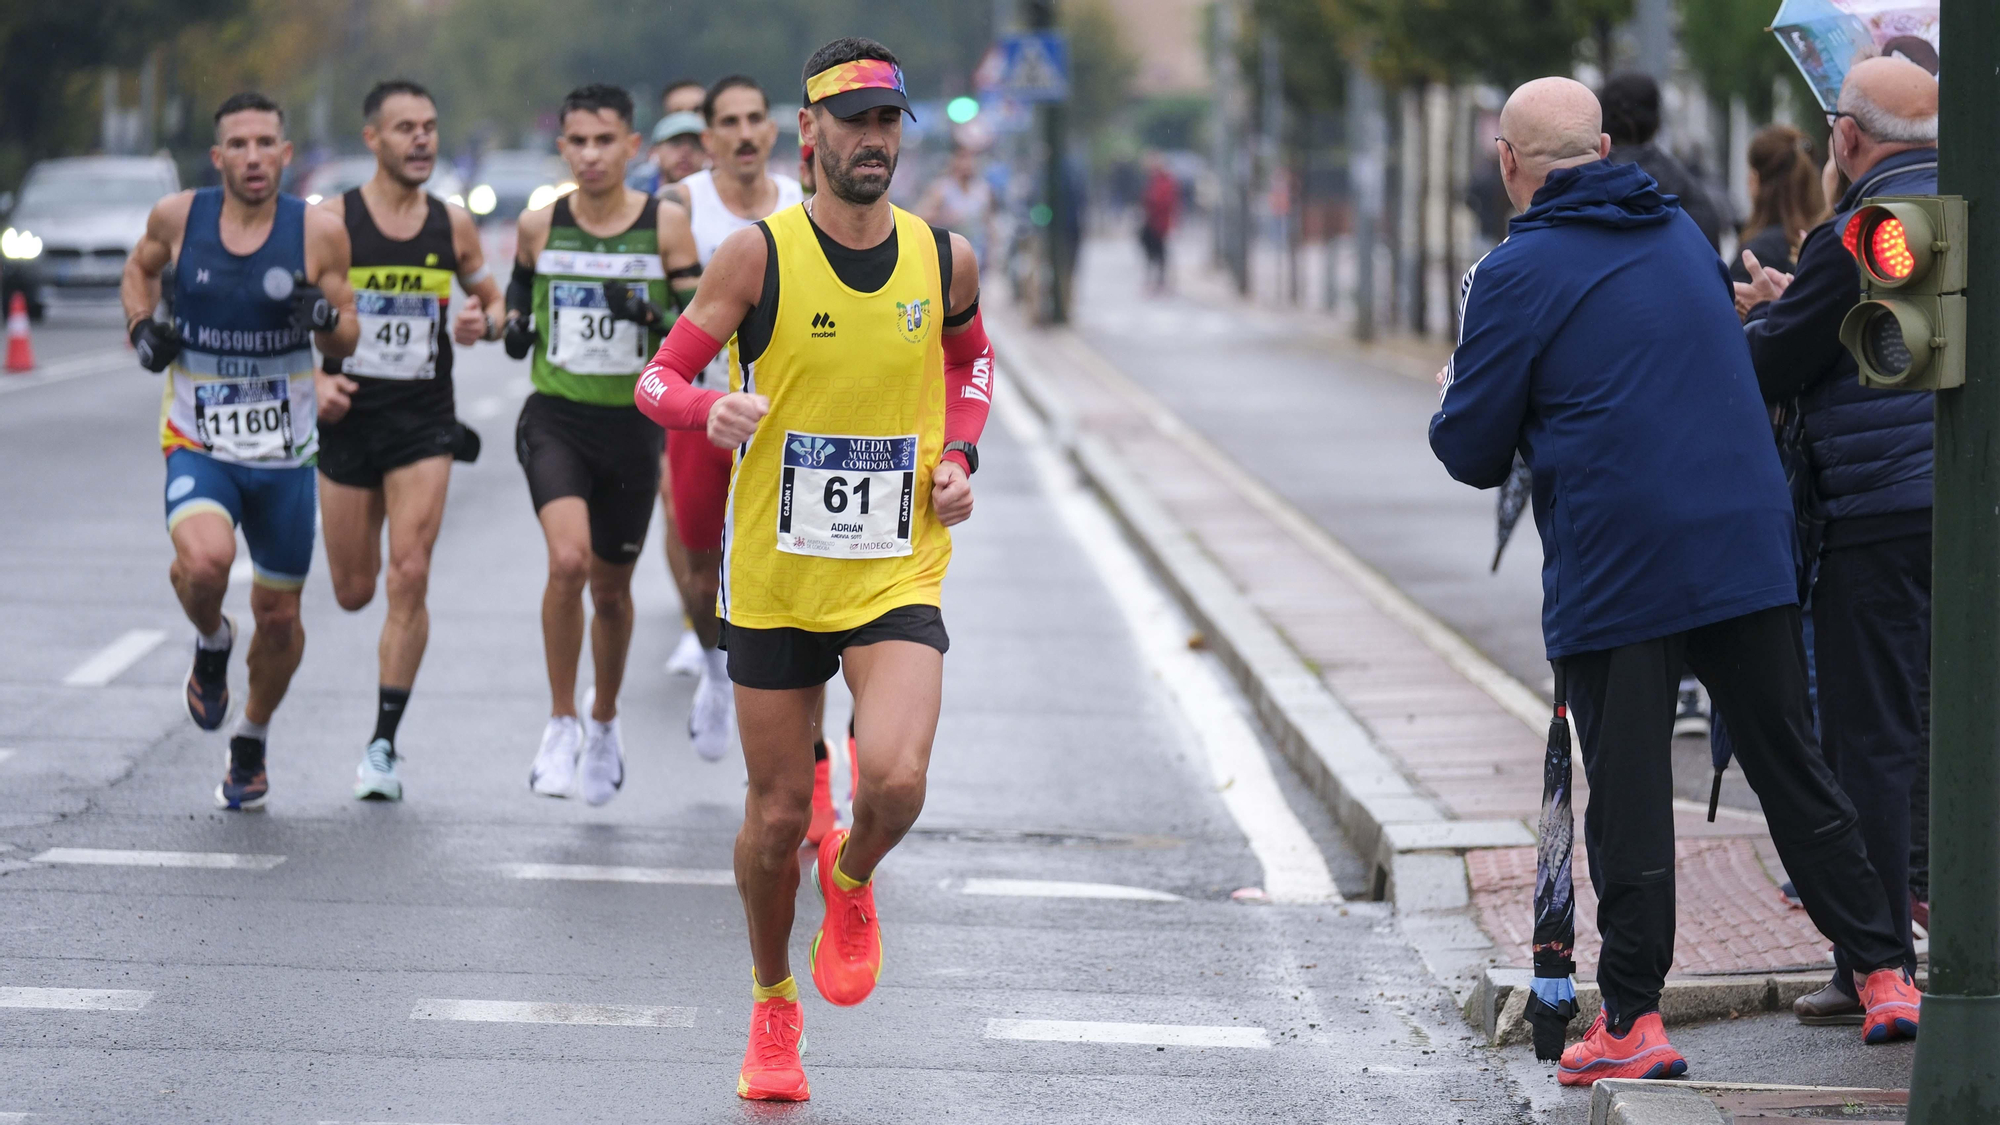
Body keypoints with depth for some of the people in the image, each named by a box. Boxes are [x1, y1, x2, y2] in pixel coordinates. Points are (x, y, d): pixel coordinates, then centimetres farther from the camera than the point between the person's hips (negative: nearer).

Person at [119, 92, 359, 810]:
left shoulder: (318, 232, -7)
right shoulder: (177, 218, -5)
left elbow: (345, 340, 2)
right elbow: (140, 268, 18)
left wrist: (323, 317, -21)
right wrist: (141, 326, -1)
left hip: (284, 453, 1)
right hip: (198, 444, -1)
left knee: (278, 616, 10)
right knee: (204, 561, -31)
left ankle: (251, 744, 37)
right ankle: (211, 644, 5)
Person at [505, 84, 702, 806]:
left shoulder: (666, 225, -4)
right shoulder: (539, 226, 1)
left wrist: (650, 315, -21)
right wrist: (516, 325, 0)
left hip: (633, 422, 1)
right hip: (556, 419, 0)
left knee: (611, 586, 13)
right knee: (567, 560, -24)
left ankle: (603, 724, 39)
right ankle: (561, 724, -9)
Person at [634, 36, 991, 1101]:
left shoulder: (944, 258, 1)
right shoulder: (758, 255, -7)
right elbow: (658, 379, -3)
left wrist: (959, 454, 5)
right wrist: (709, 407, -26)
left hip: (898, 578, 1)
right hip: (775, 581, -1)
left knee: (896, 781, -22)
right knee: (777, 812, 7)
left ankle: (852, 880, 13)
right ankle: (773, 1005, 31)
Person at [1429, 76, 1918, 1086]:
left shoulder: (1520, 275, -8)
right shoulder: (1682, 235, 12)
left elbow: (1473, 452, -5)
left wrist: (1454, 402, 18)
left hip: (1614, 574, -5)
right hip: (1749, 548, 6)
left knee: (1627, 797, 1)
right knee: (1793, 772, 13)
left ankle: (1632, 1022, 2)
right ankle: (1885, 976, 14)